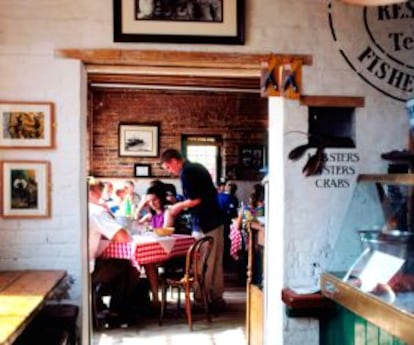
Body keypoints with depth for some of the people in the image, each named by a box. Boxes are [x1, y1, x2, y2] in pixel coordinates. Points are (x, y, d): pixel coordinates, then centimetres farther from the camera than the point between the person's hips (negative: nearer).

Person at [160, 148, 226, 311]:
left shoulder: (186, 172, -12)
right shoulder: (197, 167, 15)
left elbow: (197, 199, -20)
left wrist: (180, 206, -2)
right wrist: (184, 205, 16)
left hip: (205, 224, -9)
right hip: (215, 220, 9)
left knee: (205, 263, -1)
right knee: (216, 261, 13)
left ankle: (201, 298, 8)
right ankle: (216, 297, 20)